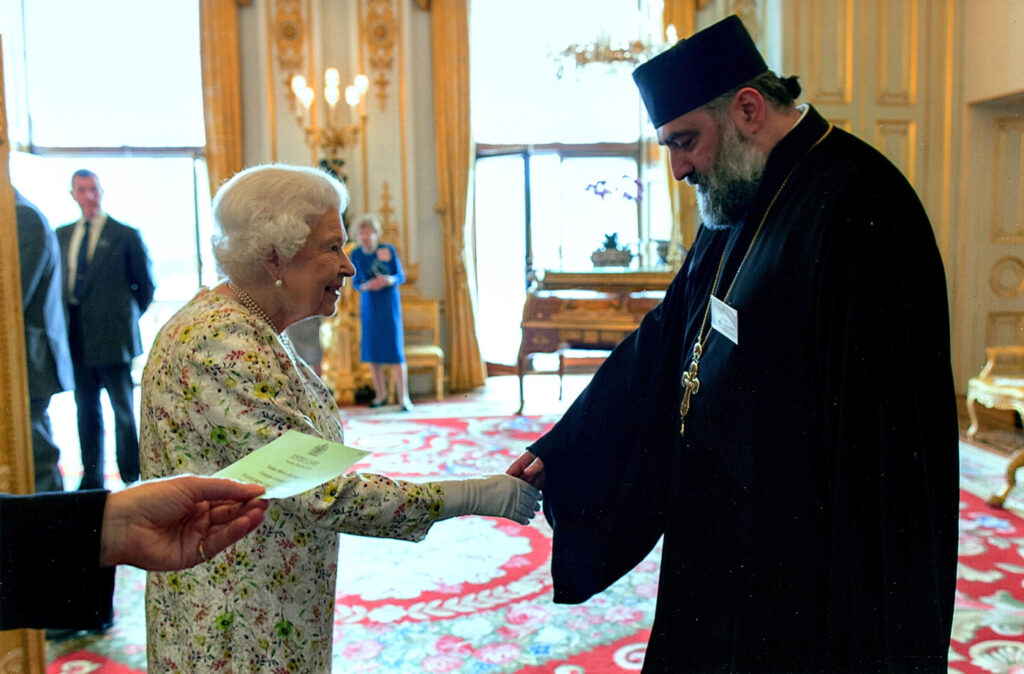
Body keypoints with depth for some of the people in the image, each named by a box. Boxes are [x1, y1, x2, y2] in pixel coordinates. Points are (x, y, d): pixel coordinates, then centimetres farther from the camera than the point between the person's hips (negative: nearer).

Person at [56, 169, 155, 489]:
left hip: (113, 337, -5)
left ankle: (132, 478, 14)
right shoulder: (62, 235, 12)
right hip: (77, 339, 5)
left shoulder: (126, 235, -2)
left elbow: (146, 286, 1)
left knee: (124, 411, 3)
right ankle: (91, 479, 22)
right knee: (86, 410, 12)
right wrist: (65, 322, 6)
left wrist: (126, 318, 1)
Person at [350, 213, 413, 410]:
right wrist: (365, 286, -16)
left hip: (389, 304, -3)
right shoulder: (356, 254, 2)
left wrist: (388, 280, -23)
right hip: (368, 305, 3)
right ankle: (381, 394, 19)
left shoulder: (388, 250, -6)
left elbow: (401, 276, -2)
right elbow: (355, 282, 7)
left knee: (395, 349, -9)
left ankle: (403, 397, -7)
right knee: (371, 350, 4)